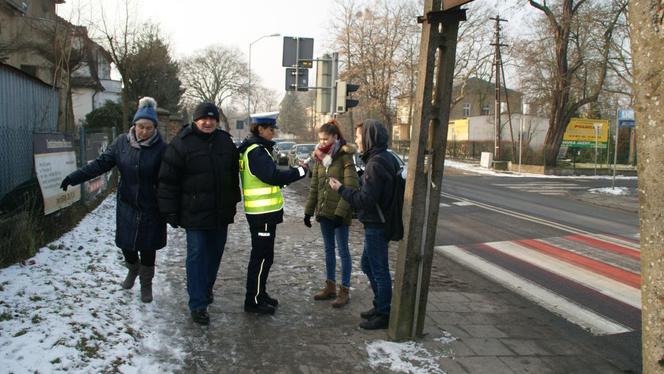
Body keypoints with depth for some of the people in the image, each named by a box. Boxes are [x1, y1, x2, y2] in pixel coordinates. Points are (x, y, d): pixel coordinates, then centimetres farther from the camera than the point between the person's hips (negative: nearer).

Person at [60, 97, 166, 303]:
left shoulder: (161, 148, -14)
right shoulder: (122, 142, -3)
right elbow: (101, 163, -3)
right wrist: (74, 177, -11)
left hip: (151, 209, -3)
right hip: (126, 205, 3)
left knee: (147, 249, 7)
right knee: (126, 245, 12)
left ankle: (146, 285, 29)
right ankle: (133, 270, 44)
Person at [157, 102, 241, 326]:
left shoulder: (225, 141, 8)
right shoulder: (182, 143, -9)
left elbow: (234, 174, 18)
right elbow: (167, 180, -9)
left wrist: (233, 202, 17)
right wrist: (170, 212, -10)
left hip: (221, 213, 5)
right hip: (195, 214, -5)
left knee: (215, 252, 16)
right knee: (197, 255, -4)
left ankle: (206, 288, 37)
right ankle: (198, 305, 1)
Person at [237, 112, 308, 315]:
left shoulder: (257, 149, 15)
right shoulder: (256, 151, -17)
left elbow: (271, 174, 16)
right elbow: (273, 176, -25)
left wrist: (293, 170, 5)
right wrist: (300, 171, -16)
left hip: (264, 212, 10)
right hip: (262, 213, -10)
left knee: (264, 256, 19)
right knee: (261, 257, -2)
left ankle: (260, 294, 30)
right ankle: (253, 301, 7)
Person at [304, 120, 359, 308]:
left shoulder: (345, 157, -12)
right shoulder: (320, 159, 9)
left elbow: (351, 188, -17)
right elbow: (314, 187, 13)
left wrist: (340, 213, -22)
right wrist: (308, 211, 9)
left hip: (339, 213, -7)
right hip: (324, 211, 7)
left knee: (343, 251, 2)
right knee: (329, 250, 15)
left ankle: (344, 291, 11)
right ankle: (330, 287, 26)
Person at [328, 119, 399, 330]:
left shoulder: (375, 163, -21)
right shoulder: (387, 158, 10)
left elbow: (365, 199, -24)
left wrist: (341, 189, -13)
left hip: (375, 225, -10)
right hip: (378, 223, 10)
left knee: (379, 270, 2)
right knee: (368, 265, 21)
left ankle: (383, 315, 15)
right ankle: (380, 306, 33)